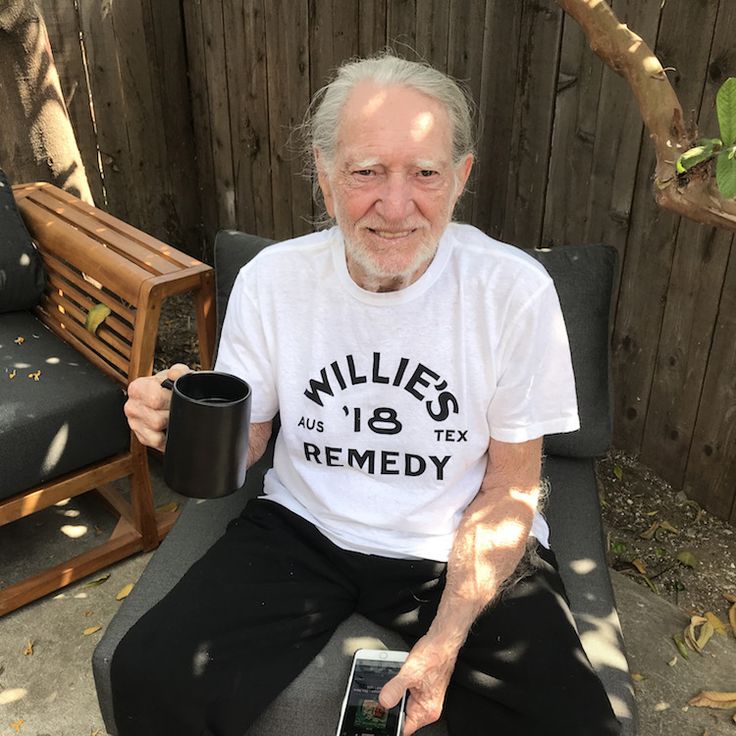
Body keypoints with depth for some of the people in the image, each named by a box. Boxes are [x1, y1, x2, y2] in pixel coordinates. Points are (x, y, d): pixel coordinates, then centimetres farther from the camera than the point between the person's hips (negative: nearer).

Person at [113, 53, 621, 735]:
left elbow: (510, 490, -7)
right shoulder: (271, 278, -8)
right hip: (304, 529, 2)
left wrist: (444, 641, -14)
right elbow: (241, 443, 3)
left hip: (458, 550, 0)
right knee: (148, 681, -16)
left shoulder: (516, 291, -14)